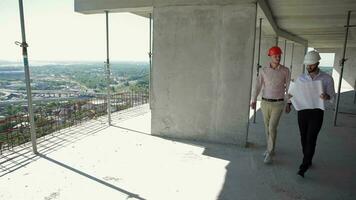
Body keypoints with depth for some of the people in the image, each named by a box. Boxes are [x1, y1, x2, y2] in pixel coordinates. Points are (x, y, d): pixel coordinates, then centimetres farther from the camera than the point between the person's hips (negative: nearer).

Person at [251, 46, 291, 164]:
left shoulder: (285, 71, -4)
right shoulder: (264, 71, 0)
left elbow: (288, 87, 0)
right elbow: (258, 86, -6)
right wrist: (253, 100, -16)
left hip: (278, 104, -3)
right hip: (265, 103, 3)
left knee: (272, 128, -11)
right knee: (267, 127, 13)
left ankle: (270, 153, 0)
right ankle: (270, 148, 31)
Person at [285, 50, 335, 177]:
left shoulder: (327, 78, -6)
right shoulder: (300, 78, 1)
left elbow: (332, 96, 0)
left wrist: (326, 97, -25)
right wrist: (289, 105, -12)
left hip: (317, 113, -3)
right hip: (302, 111, 3)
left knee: (311, 140, -6)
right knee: (304, 138, 11)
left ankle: (303, 167, 1)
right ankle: (308, 161, 32)